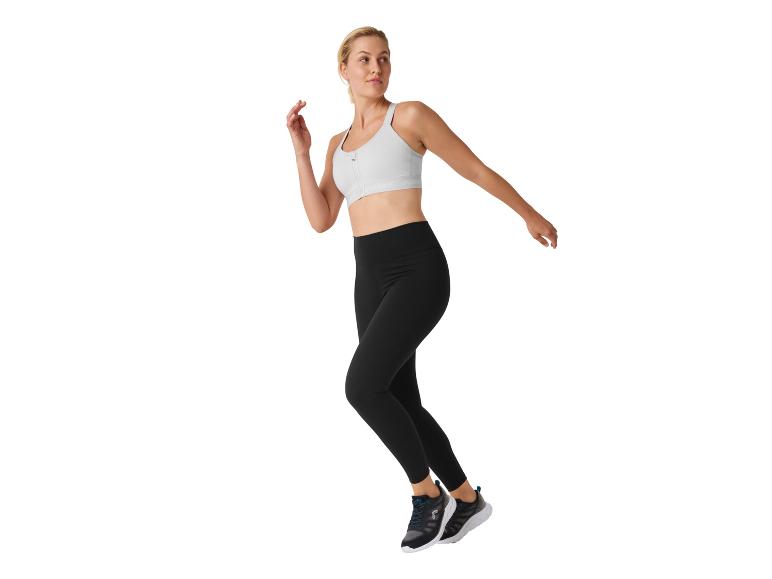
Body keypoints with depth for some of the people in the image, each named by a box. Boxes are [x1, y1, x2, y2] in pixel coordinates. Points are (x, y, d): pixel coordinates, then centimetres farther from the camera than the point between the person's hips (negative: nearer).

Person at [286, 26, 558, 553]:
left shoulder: (410, 116, -1)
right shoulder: (339, 144, 18)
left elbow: (478, 171, 5)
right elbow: (321, 220, 10)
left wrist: (532, 216, 14)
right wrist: (301, 152, 5)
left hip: (417, 267, -7)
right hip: (371, 276, 7)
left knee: (363, 385, -19)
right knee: (400, 401, 9)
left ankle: (427, 491, 2)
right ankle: (468, 499, 26)